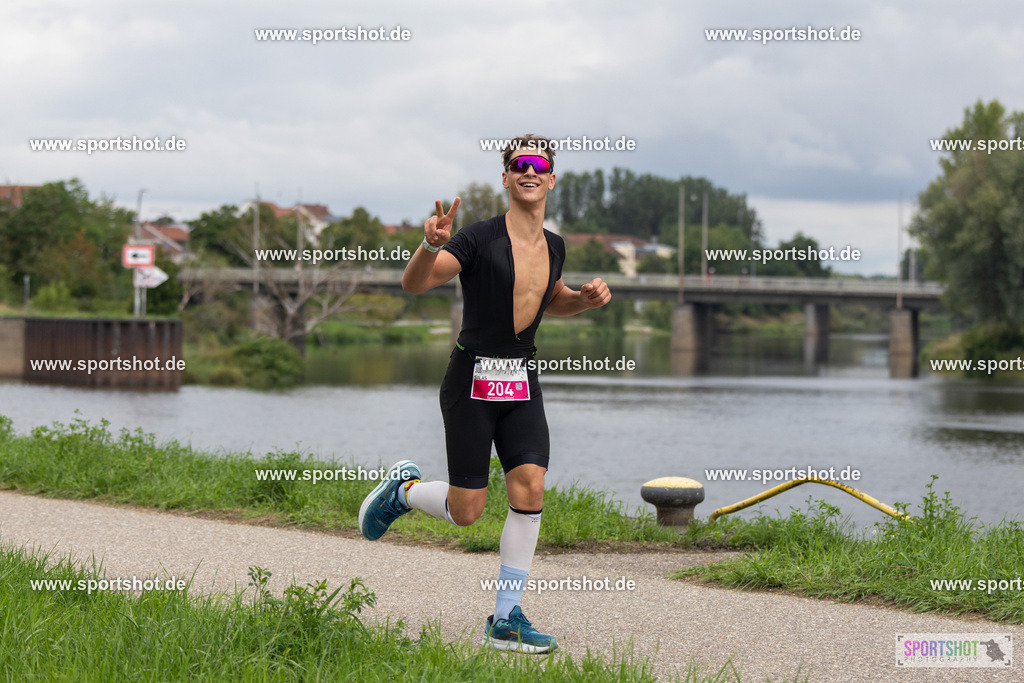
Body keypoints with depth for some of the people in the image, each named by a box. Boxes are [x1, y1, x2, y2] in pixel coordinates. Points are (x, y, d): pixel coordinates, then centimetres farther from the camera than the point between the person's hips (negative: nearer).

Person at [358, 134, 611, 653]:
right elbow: (413, 284, -17)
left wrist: (585, 298, 8)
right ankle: (402, 490, 31)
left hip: (523, 384, 5)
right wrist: (431, 245, -37)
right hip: (473, 379, -5)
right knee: (466, 511, -2)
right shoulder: (481, 240, -12)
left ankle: (506, 620, -2)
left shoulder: (553, 247, 9)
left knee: (529, 489, -10)